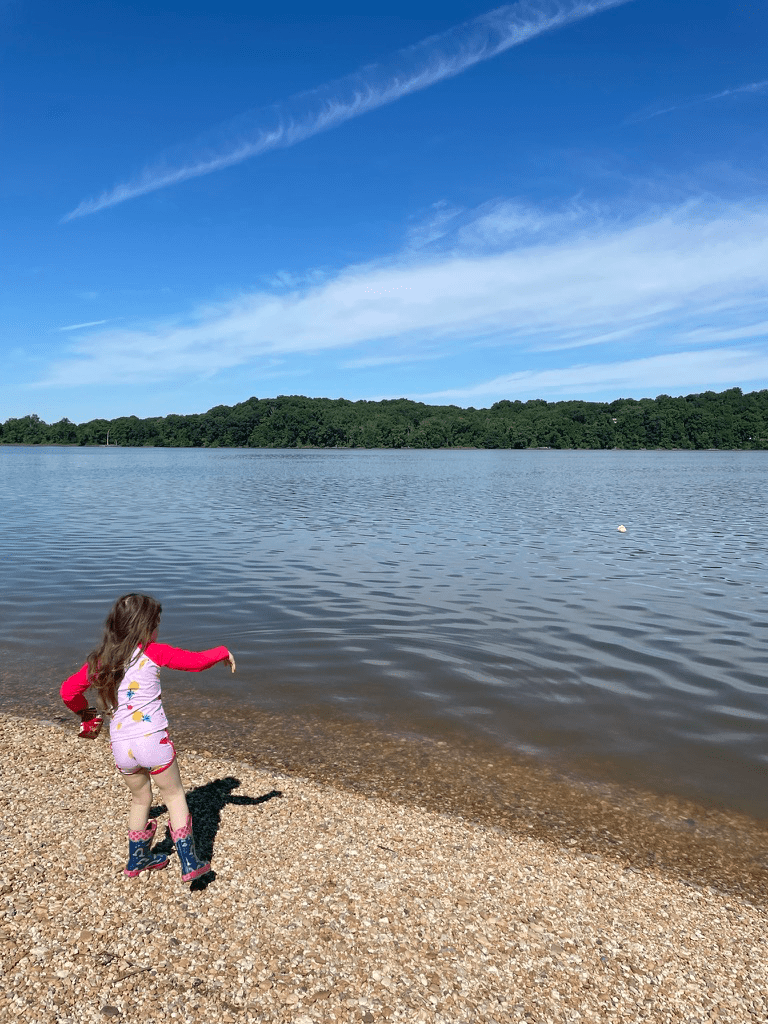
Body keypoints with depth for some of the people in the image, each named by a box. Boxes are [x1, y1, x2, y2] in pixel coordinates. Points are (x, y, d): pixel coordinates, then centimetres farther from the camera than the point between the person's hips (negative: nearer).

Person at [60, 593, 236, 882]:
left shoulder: (101, 660, 4)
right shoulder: (152, 652, -9)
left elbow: (68, 691, 9)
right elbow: (196, 661, -9)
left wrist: (85, 713, 27)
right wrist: (223, 652, 8)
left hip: (120, 746, 5)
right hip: (153, 741, -4)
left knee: (140, 798, 26)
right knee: (174, 795, 14)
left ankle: (137, 860, 41)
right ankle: (189, 863, 14)